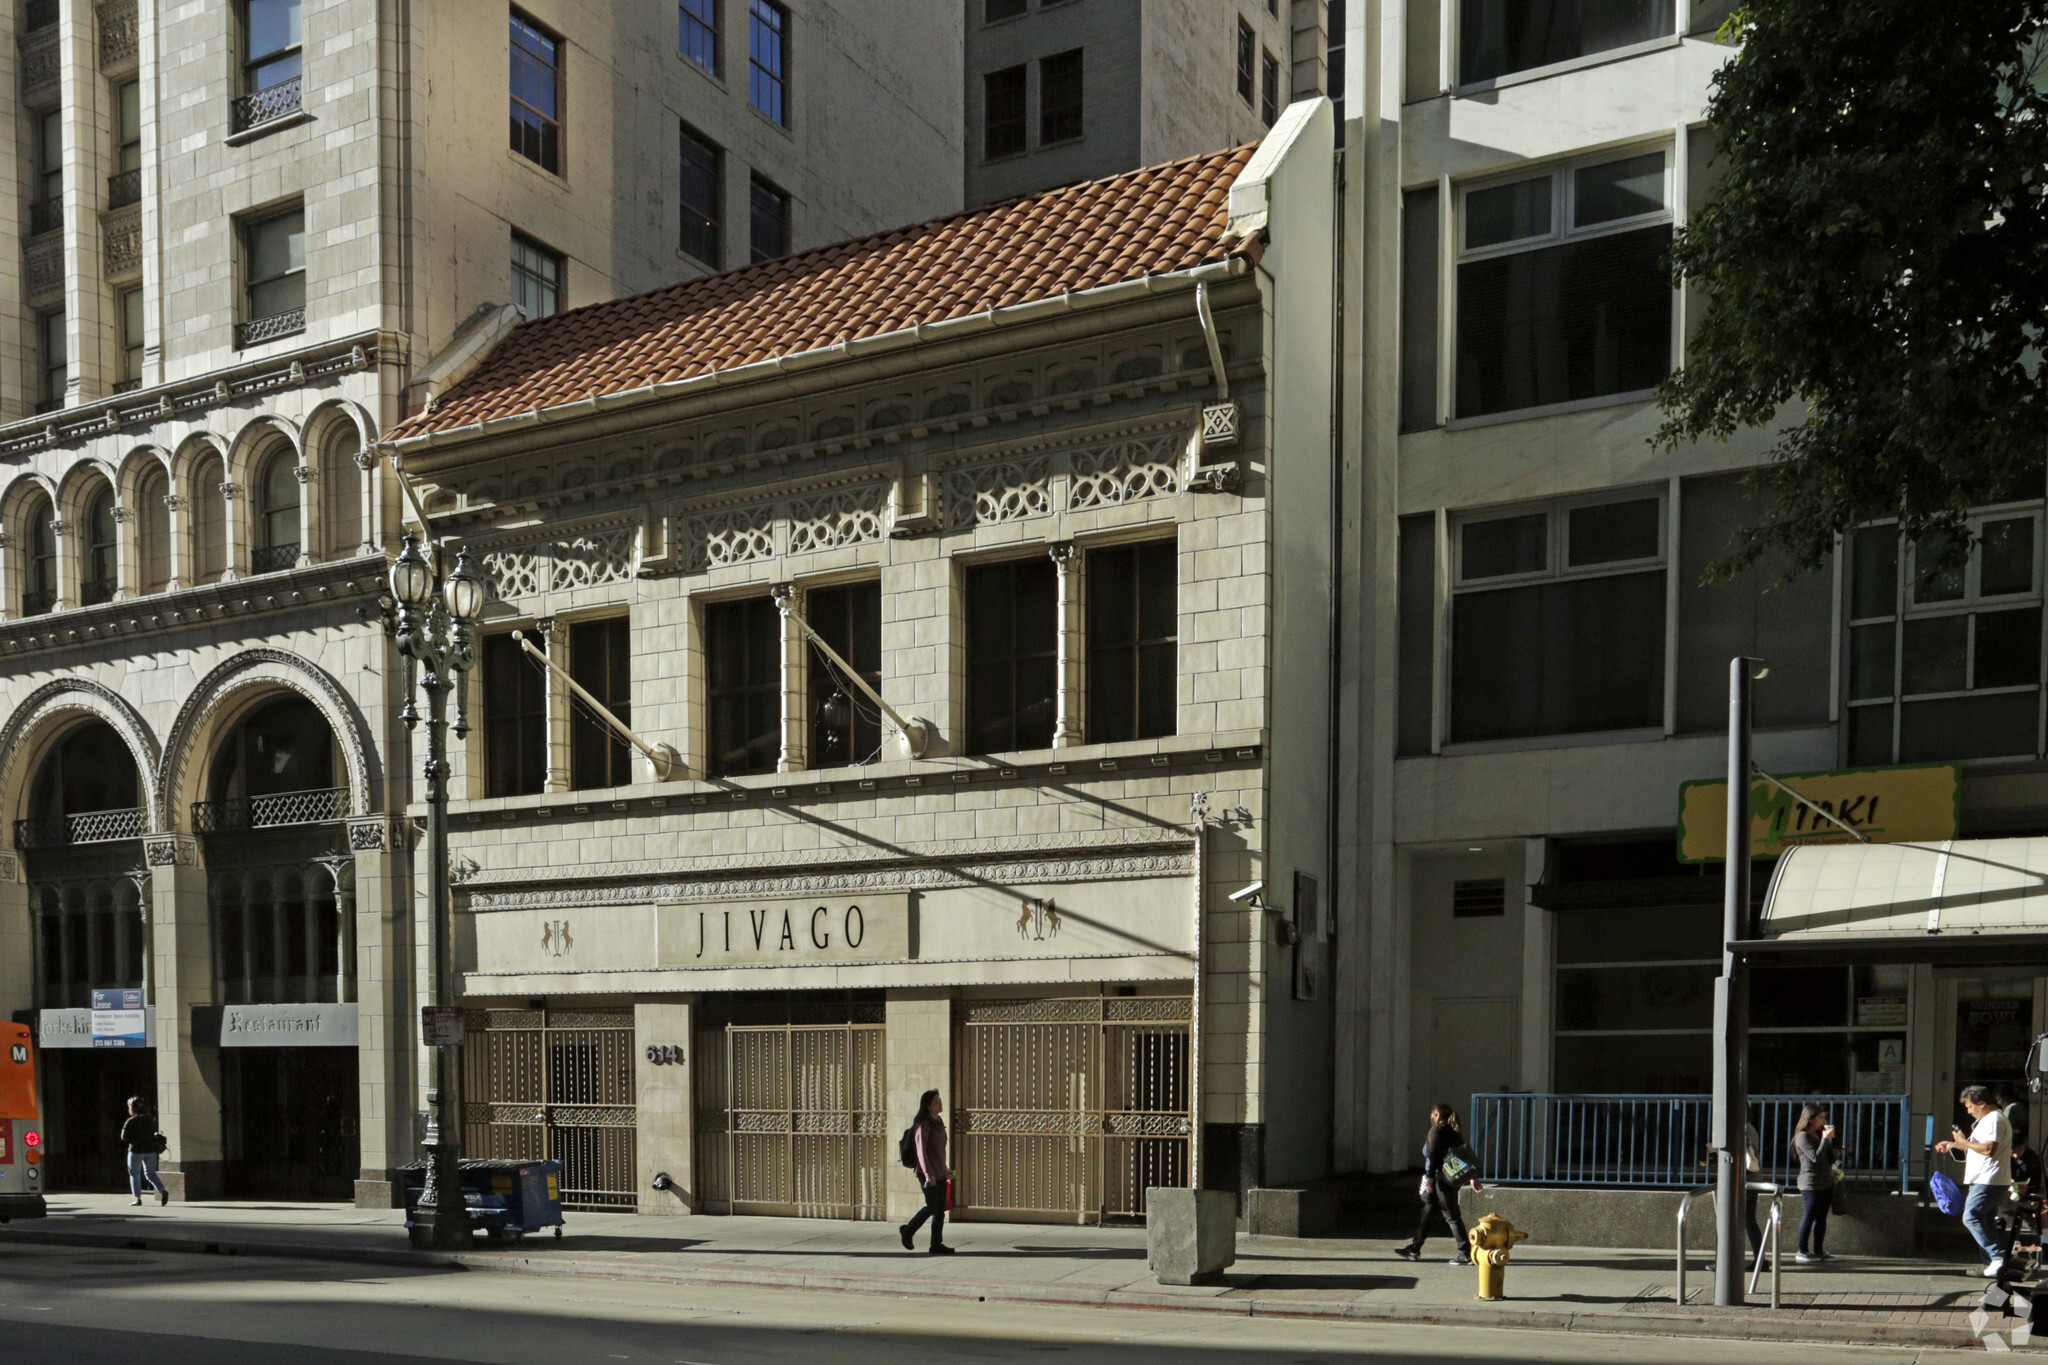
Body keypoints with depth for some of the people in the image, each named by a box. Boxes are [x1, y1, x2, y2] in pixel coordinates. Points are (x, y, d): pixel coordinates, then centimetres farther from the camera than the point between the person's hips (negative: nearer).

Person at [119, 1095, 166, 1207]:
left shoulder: (131, 1122, -13)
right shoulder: (150, 1119, 5)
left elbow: (124, 1137, -13)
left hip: (136, 1150, -5)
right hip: (151, 1150, 5)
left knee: (134, 1174, 10)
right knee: (150, 1173, 11)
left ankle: (137, 1198, 10)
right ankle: (163, 1191, -10)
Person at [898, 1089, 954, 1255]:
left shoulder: (939, 1122, 14)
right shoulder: (924, 1124, -12)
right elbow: (921, 1151, -19)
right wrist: (928, 1174, -25)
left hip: (940, 1173, 8)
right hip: (928, 1173, -8)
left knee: (941, 1209, 5)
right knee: (932, 1207, -6)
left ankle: (937, 1244, 8)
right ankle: (908, 1230, 13)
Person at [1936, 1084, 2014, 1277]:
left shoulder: (1994, 1120, -13)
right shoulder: (1986, 1120, 21)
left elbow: (1988, 1149, -24)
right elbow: (1979, 1147, 30)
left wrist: (1964, 1142, -15)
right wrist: (1953, 1145, 22)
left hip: (1989, 1181, -11)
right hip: (1982, 1180, 11)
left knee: (1971, 1217, -17)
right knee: (1984, 1220, 12)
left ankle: (1997, 1257, -18)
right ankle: (1990, 1264, 14)